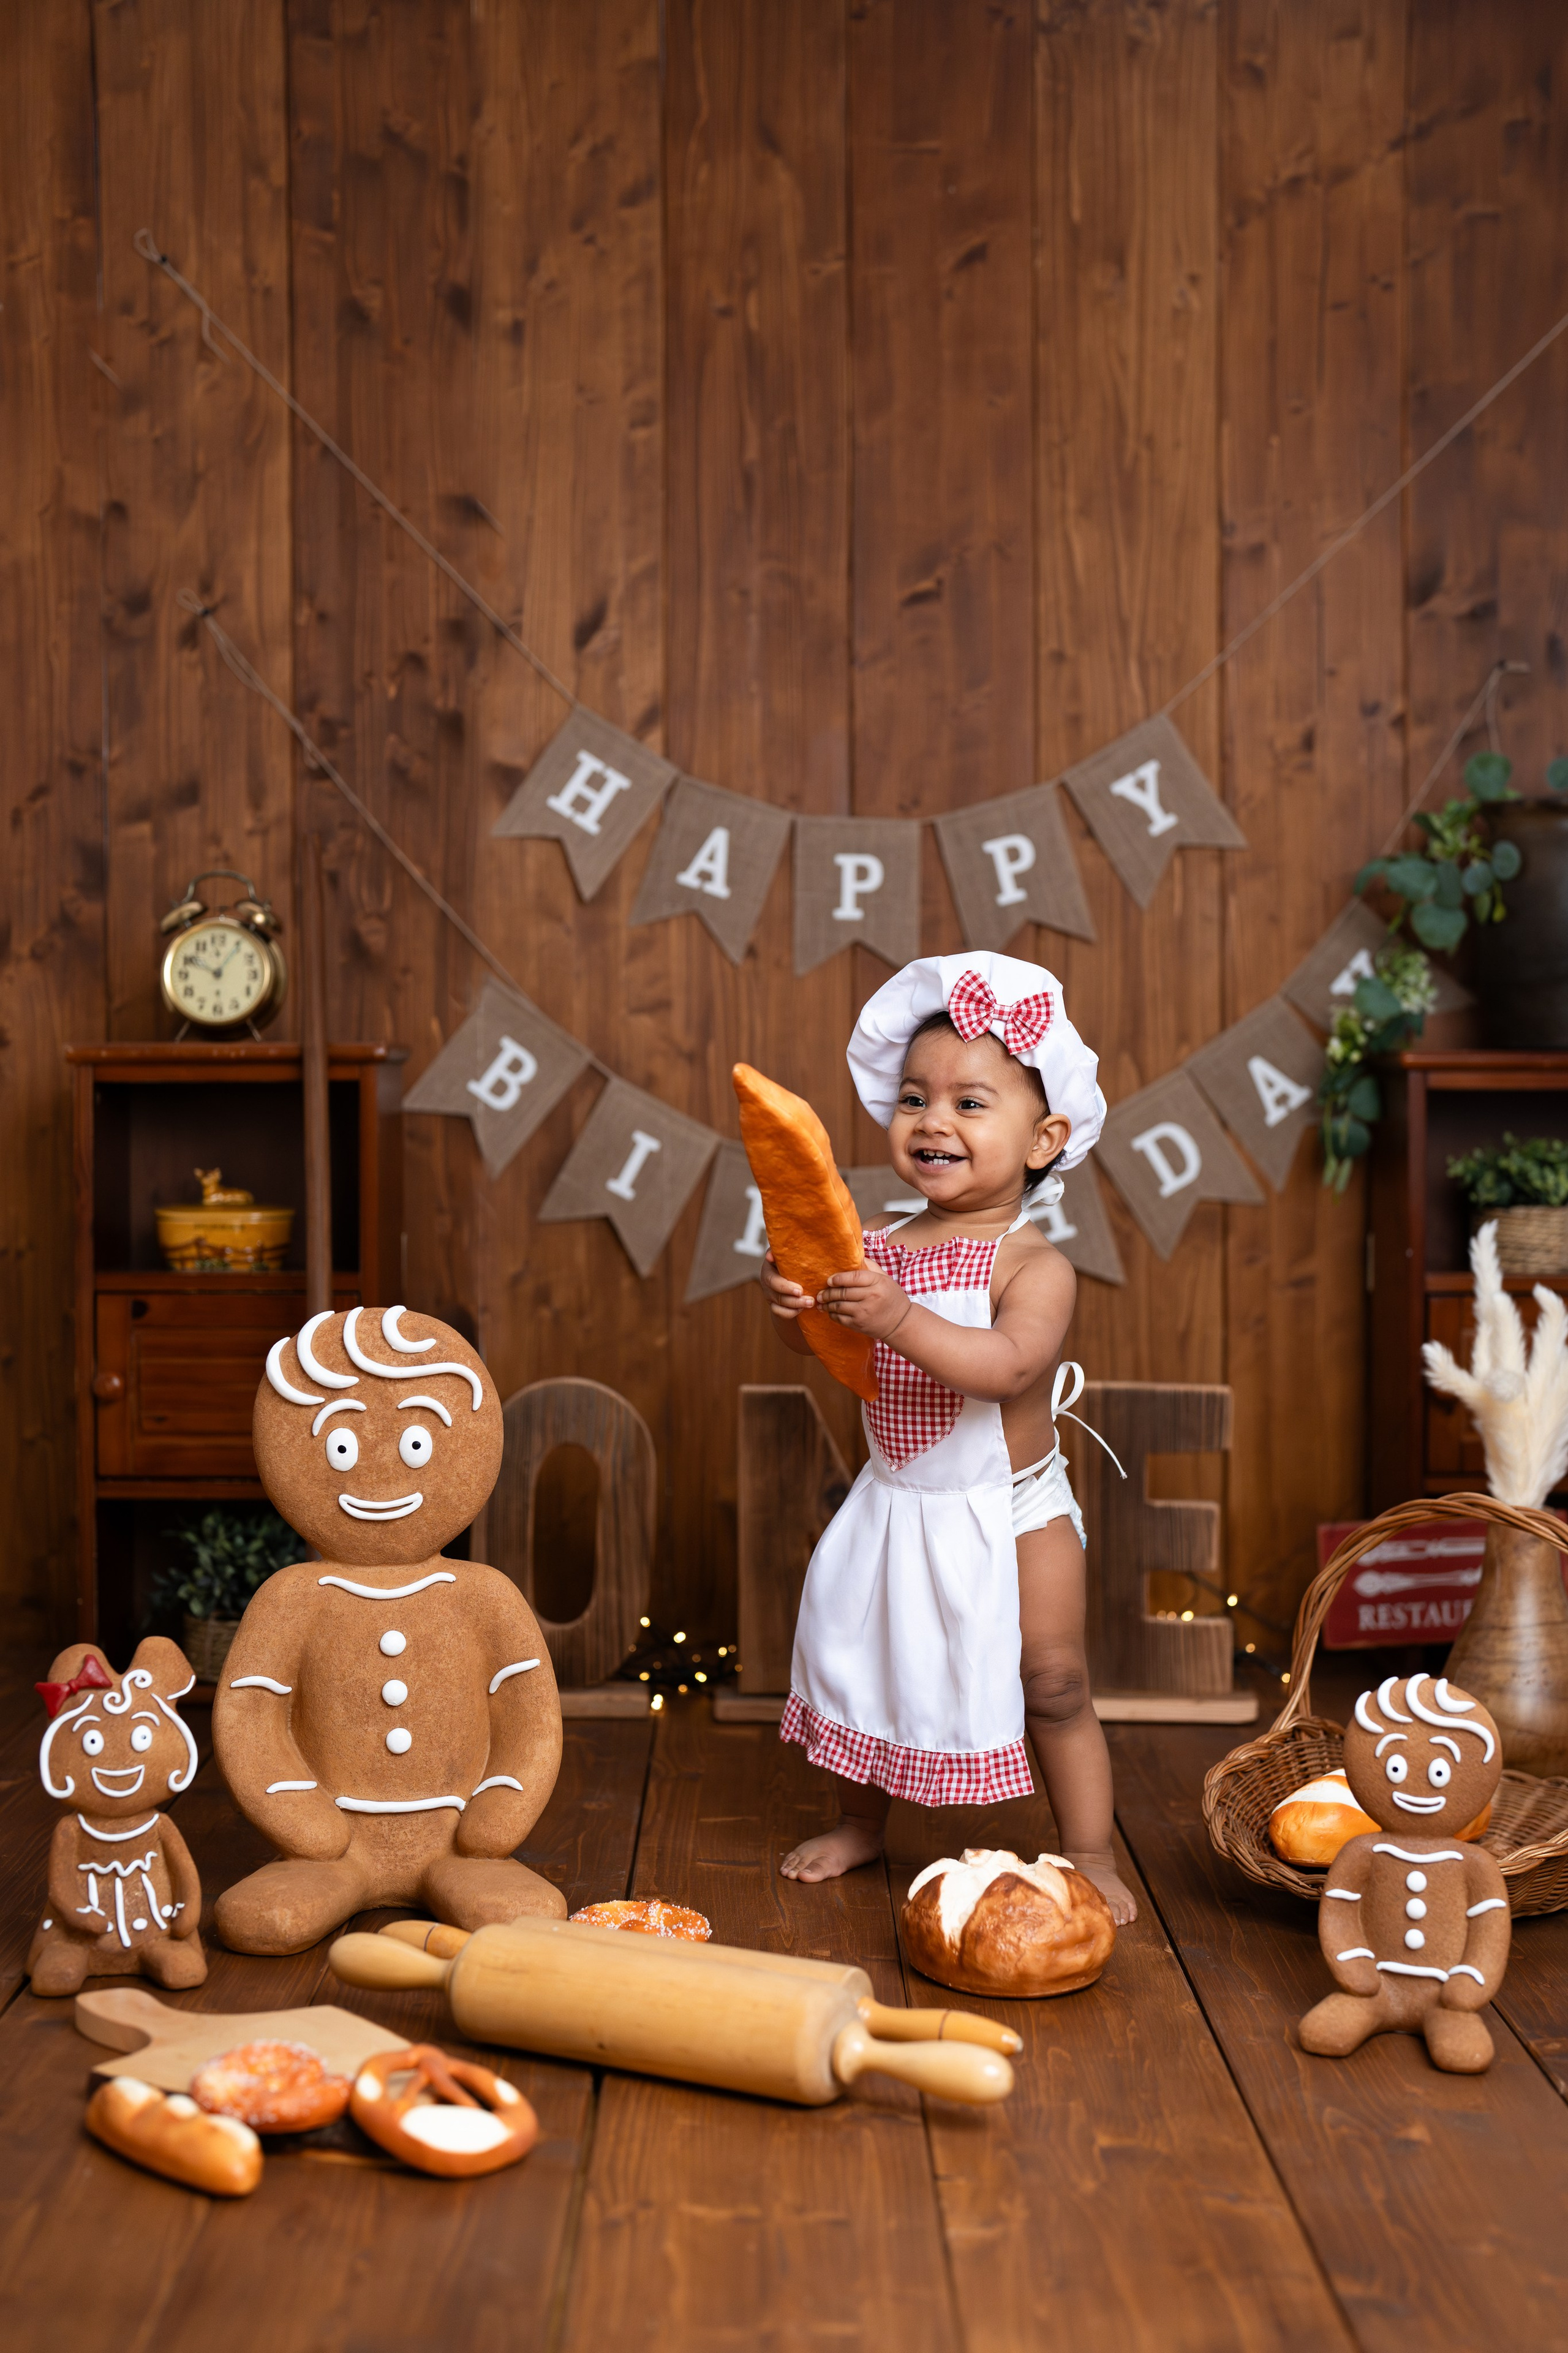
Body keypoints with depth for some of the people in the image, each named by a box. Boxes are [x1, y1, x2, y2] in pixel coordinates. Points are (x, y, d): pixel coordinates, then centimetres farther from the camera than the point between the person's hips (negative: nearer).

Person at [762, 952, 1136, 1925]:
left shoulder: (1036, 1264, -18)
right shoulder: (881, 1247, -3)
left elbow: (1007, 1365, -34)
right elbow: (825, 1350, -2)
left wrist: (899, 1318, -44)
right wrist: (796, 1306, -24)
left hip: (1010, 1515, -5)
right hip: (895, 1507, 6)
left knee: (1053, 1687, 3)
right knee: (855, 1656, 16)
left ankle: (1092, 1856, 20)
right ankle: (863, 1819, 39)